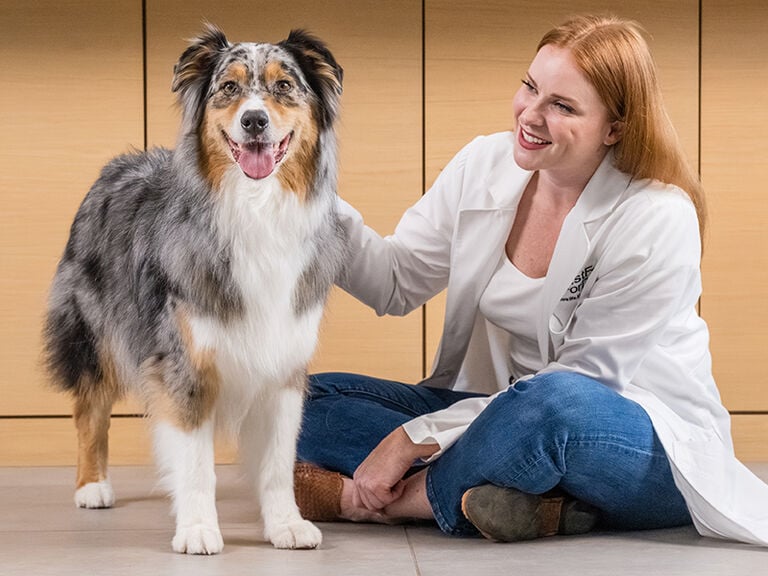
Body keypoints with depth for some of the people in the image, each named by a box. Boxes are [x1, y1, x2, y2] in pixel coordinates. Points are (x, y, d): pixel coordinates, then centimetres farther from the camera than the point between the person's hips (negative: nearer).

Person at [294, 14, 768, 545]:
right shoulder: (486, 164, -1)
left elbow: (579, 381, -18)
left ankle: (354, 497, -20)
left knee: (555, 401, -41)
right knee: (312, 400, -10)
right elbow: (398, 283, 7)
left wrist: (414, 437, -19)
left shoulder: (658, 219, -19)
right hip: (507, 410, 7)